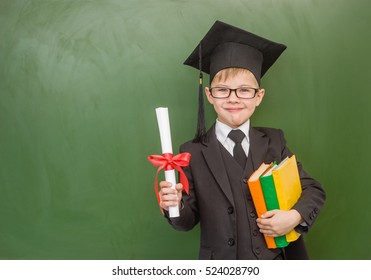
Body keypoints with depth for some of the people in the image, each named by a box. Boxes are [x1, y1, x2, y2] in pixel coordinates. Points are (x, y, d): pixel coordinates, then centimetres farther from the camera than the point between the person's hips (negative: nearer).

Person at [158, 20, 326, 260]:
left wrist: (296, 216, -17)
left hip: (279, 257, 2)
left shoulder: (274, 142, -4)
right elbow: (188, 221, -4)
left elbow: (314, 190, 1)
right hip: (222, 262, -1)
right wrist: (176, 207, -25)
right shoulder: (194, 153, -9)